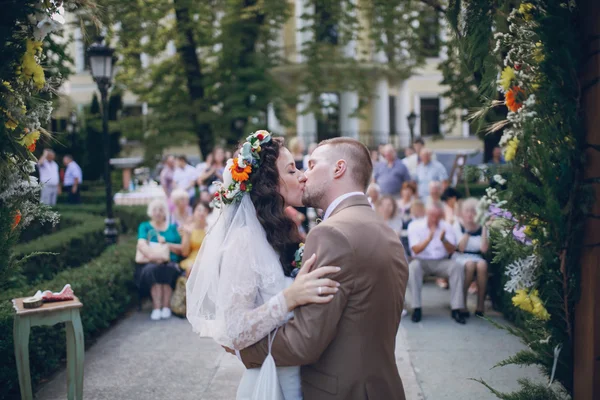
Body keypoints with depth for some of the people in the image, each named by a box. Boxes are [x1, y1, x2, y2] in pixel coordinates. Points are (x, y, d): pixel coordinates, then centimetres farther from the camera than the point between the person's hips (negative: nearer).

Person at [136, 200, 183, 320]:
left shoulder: (172, 228, 20)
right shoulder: (145, 226, 16)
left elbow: (181, 249, 11)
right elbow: (141, 244, -4)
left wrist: (167, 245, -8)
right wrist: (152, 256, -24)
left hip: (170, 262, 1)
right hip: (150, 263, -1)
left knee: (168, 269, -34)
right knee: (152, 269, -35)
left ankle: (166, 306, -33)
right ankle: (157, 307, -38)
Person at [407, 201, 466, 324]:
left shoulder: (446, 227, 4)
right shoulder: (415, 226, -2)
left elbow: (452, 250, -5)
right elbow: (416, 250, -12)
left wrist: (443, 239, -26)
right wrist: (429, 238, -27)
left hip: (441, 262, 2)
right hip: (422, 261, -2)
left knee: (457, 267, -27)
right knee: (413, 267, -35)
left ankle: (456, 308, -24)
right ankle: (416, 308, -30)